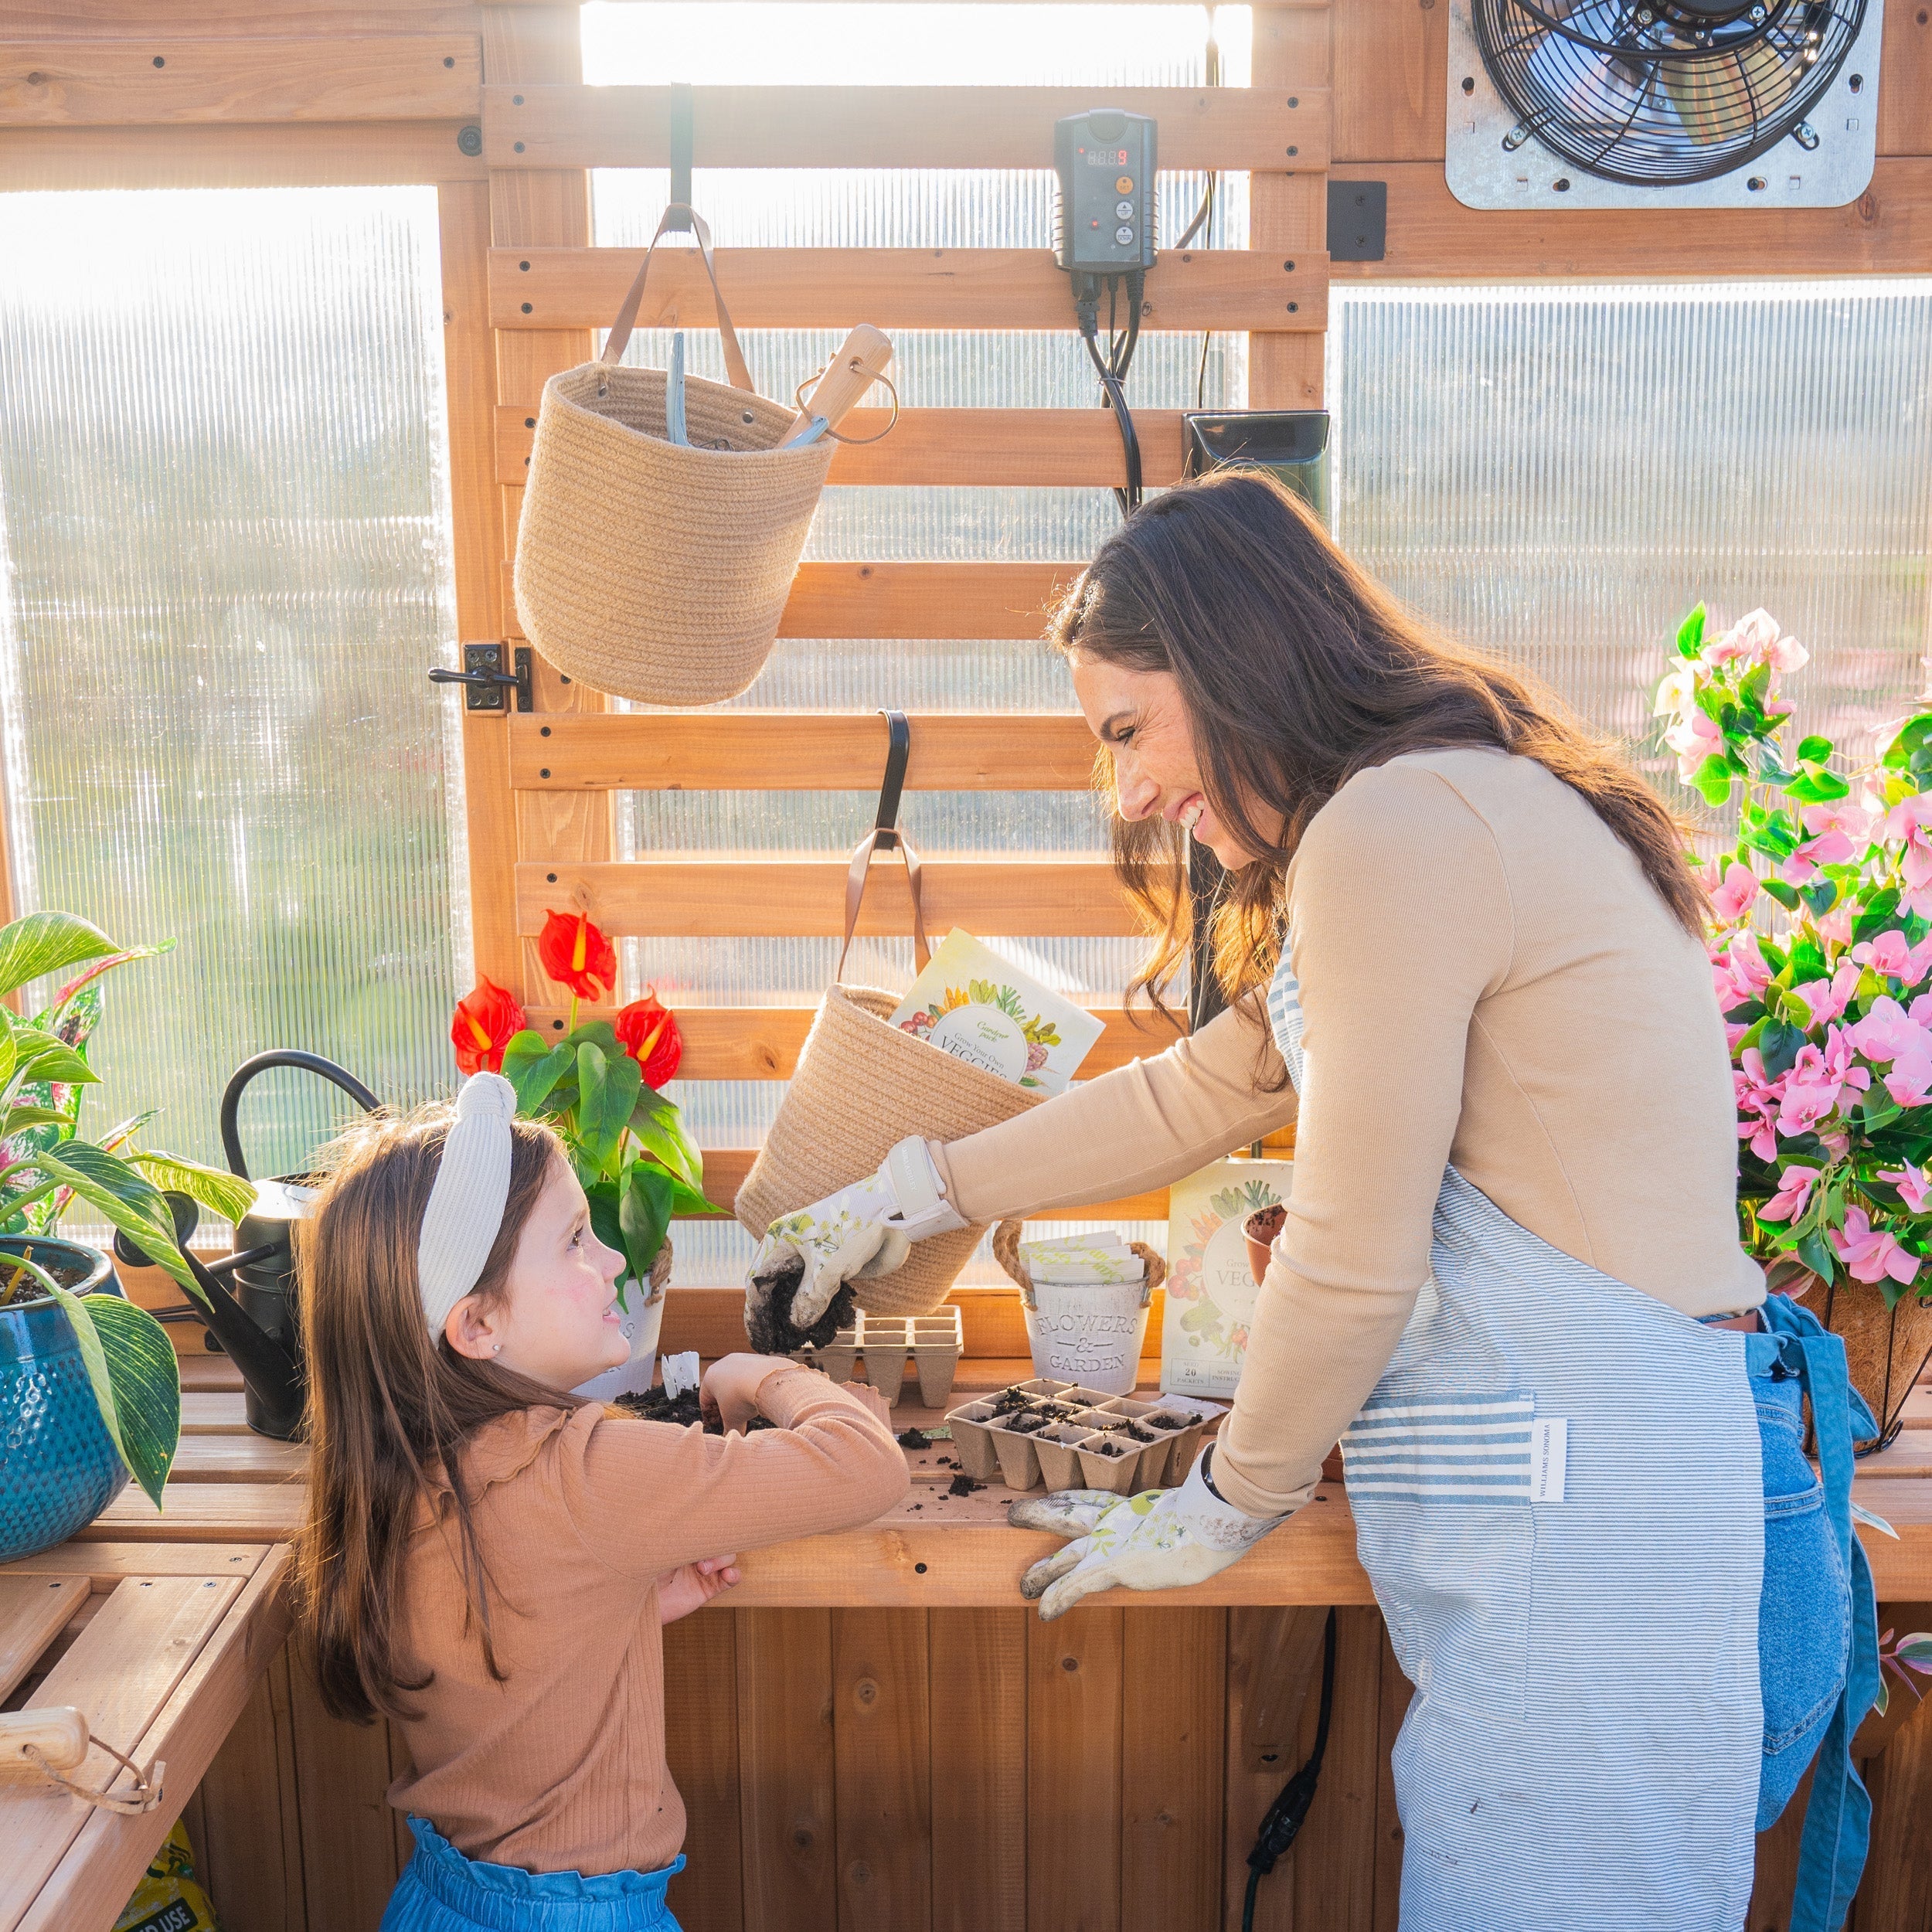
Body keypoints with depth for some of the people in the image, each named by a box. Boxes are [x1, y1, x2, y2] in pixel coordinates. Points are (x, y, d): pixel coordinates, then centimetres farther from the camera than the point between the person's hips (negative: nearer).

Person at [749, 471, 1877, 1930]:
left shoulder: (1396, 826, -16)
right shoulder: (1457, 807, 17)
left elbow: (1353, 1262, -14)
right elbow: (1200, 1091, 24)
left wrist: (1224, 1508, 2)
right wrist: (919, 1193, 27)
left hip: (1598, 1529, -10)